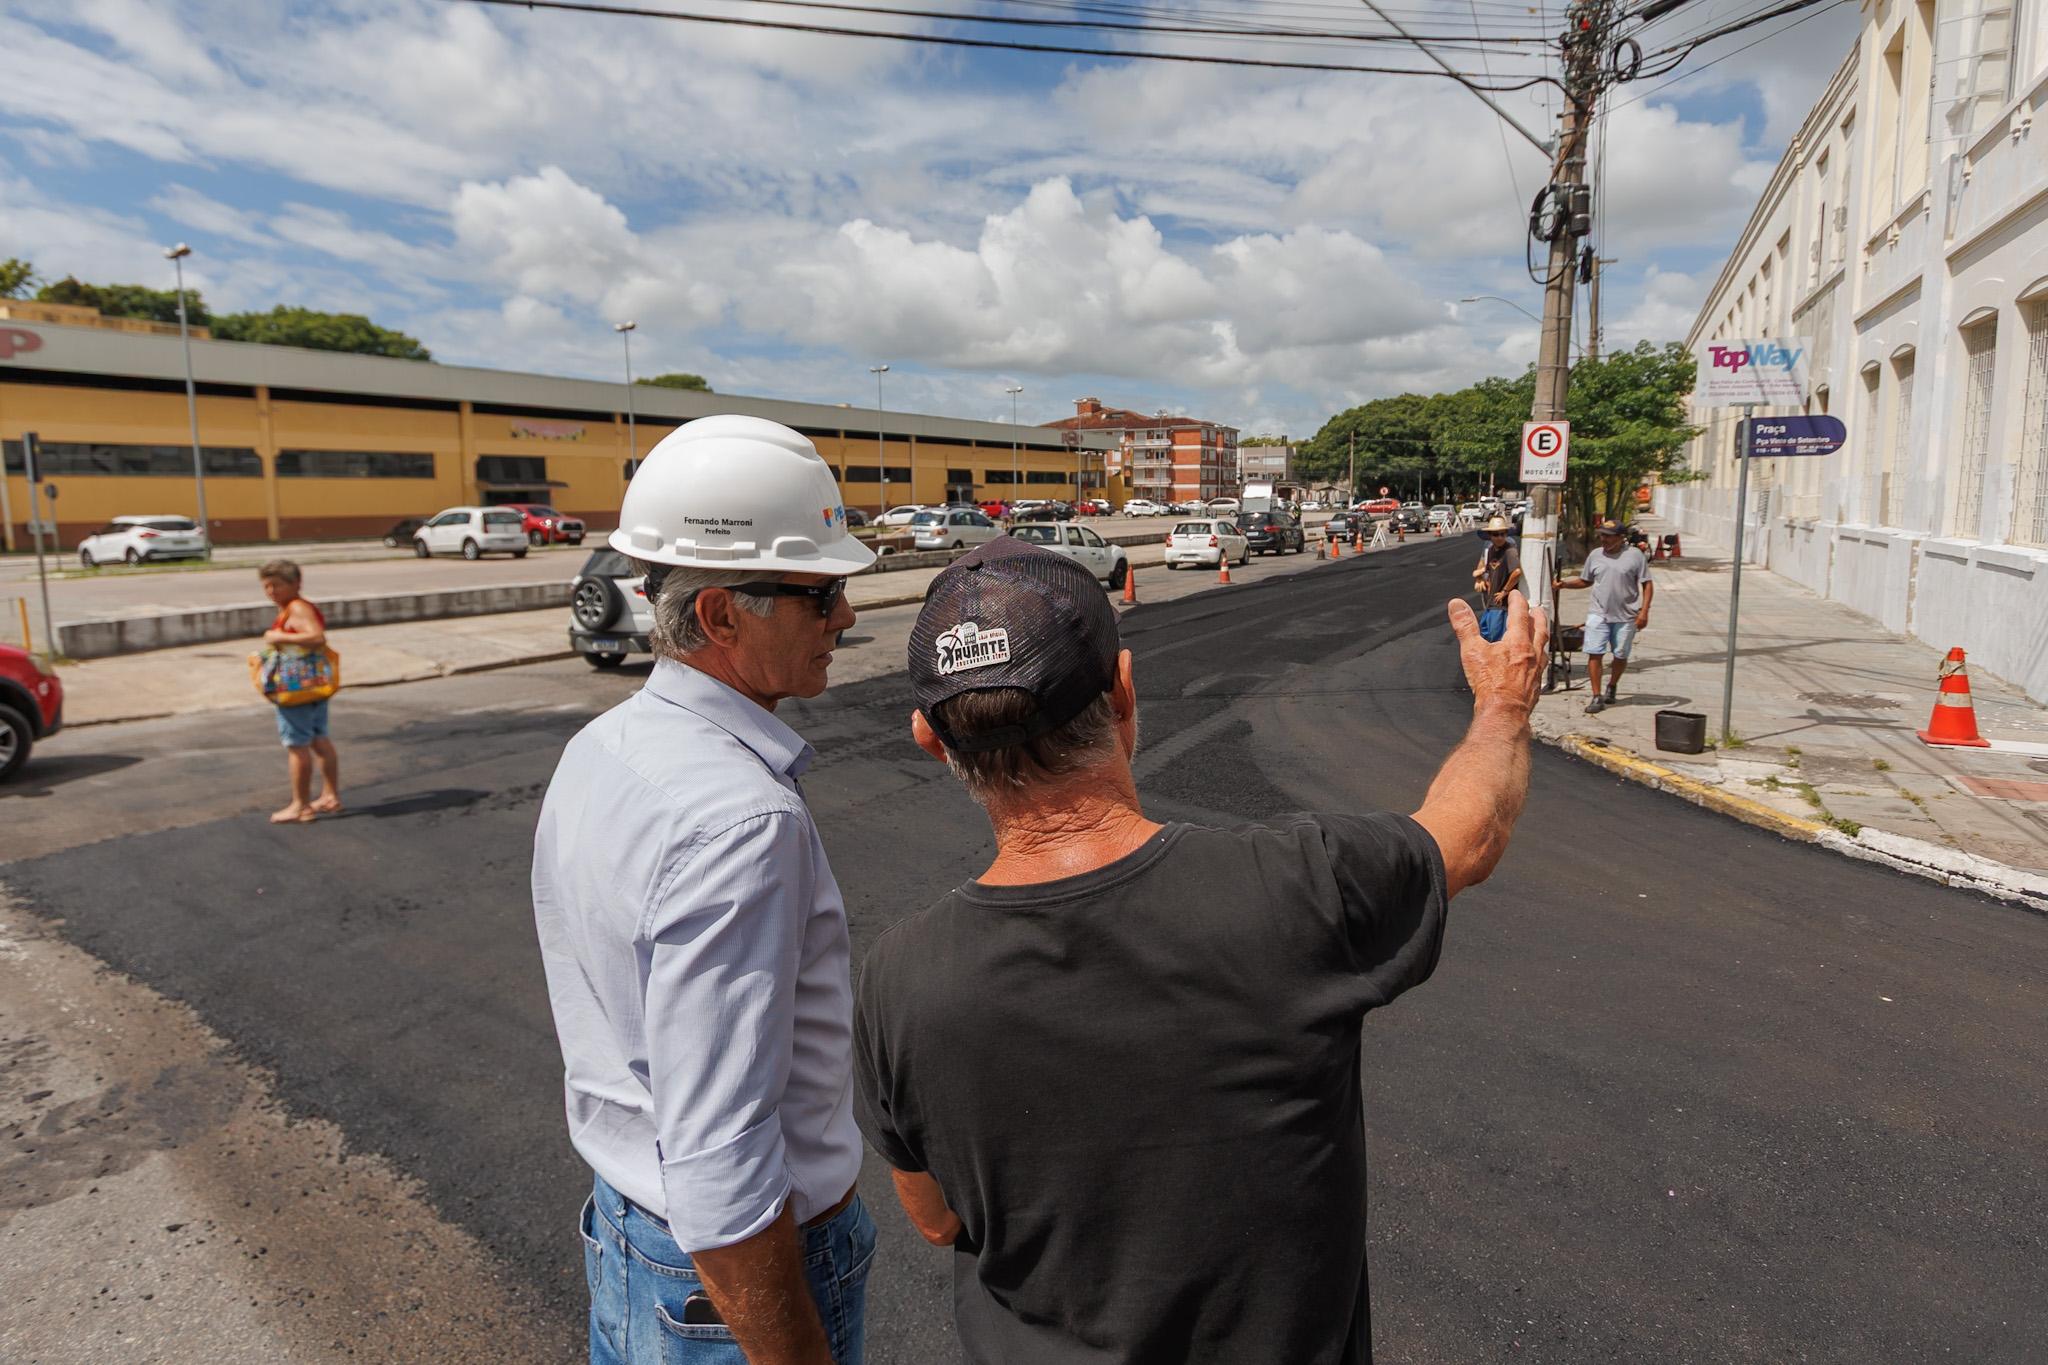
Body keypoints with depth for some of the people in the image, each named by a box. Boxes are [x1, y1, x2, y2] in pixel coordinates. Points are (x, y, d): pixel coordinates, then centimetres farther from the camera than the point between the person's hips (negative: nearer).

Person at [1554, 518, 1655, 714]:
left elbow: (1647, 585, -2)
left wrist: (1644, 611, -11)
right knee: (1594, 653, -8)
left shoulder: (1635, 555, -4)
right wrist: (1564, 583, 1)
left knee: (1620, 655, 11)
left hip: (1626, 616, -2)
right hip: (1598, 613, 2)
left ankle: (1611, 688, 35)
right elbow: (1585, 581, 17)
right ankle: (1597, 697, -4)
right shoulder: (1595, 555, 6)